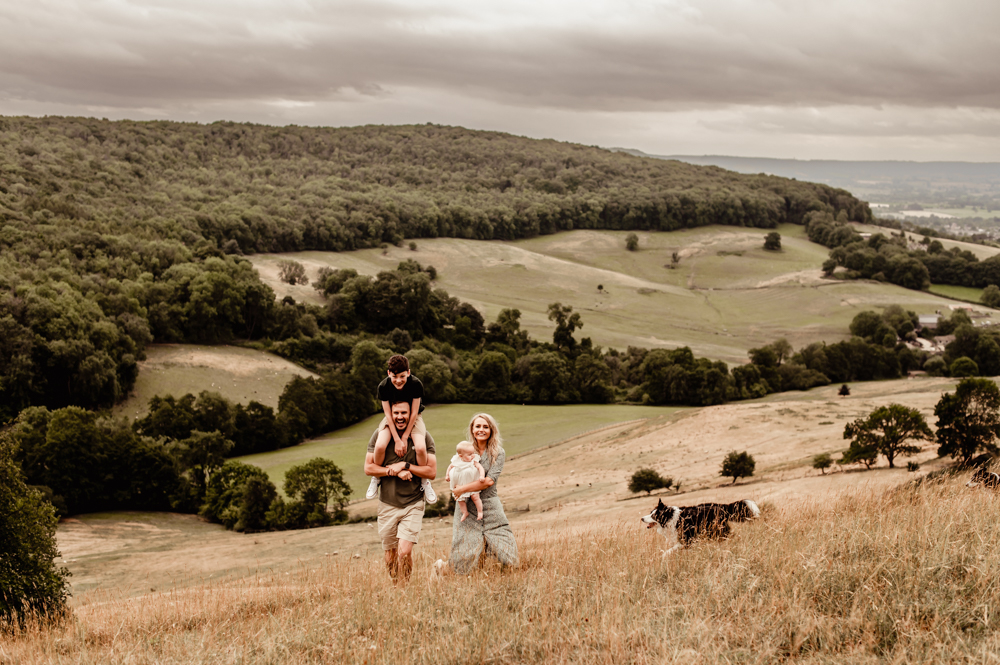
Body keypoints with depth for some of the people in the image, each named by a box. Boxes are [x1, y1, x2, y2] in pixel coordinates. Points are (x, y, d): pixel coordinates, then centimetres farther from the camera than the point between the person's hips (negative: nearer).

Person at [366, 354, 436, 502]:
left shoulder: (416, 384, -26)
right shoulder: (383, 387, -23)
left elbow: (414, 412, -18)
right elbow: (388, 414, -17)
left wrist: (404, 437, -19)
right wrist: (397, 440, -22)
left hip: (413, 419, -1)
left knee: (421, 447, -29)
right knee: (380, 446, -28)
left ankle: (425, 482, -1)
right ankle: (376, 479, 2)